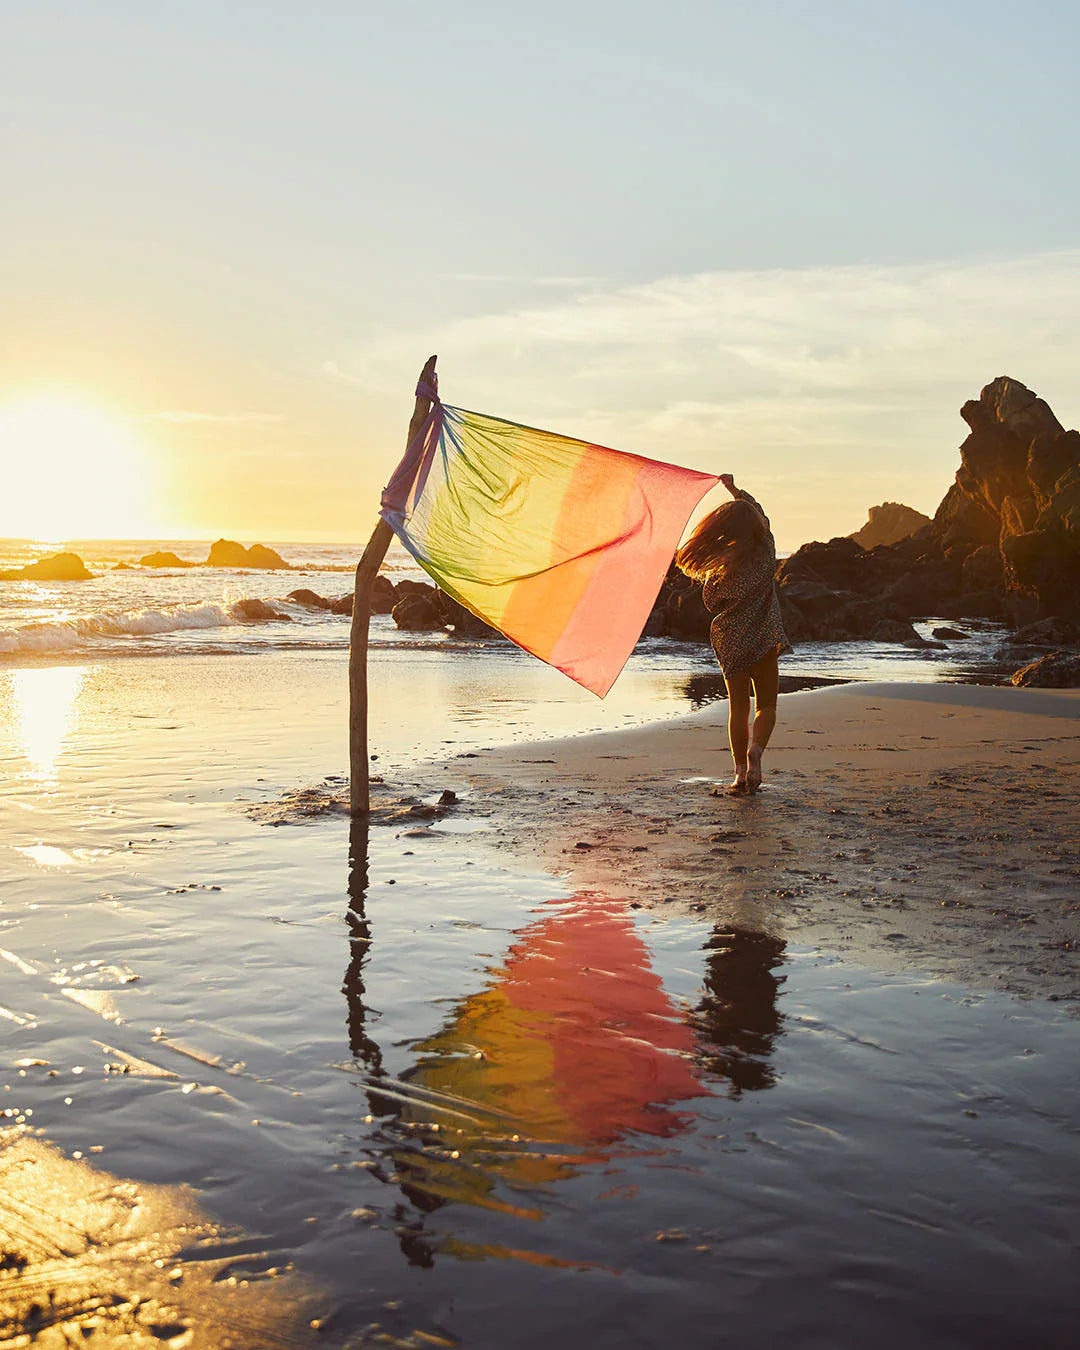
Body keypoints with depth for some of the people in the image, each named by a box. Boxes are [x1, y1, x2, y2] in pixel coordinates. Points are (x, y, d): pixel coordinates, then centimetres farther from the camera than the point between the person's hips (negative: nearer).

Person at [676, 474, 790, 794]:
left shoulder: (721, 564, -8)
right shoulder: (765, 551, -5)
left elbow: (711, 602, 3)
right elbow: (760, 515, 14)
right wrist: (735, 489, 23)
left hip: (730, 639, 1)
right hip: (763, 638, -1)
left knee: (738, 708, 10)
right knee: (767, 706, 10)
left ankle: (741, 770, 6)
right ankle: (755, 749, -17)